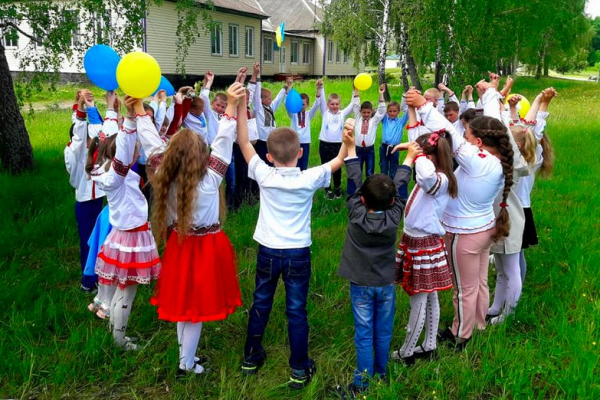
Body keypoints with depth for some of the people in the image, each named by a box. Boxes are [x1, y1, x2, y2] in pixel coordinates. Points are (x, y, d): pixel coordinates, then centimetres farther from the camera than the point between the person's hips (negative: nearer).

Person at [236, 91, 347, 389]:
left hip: (268, 252, 1)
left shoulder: (264, 176, -11)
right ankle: (300, 370, 18)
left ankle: (251, 358, 34)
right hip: (298, 253, -1)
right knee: (296, 311, 8)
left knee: (260, 305, 18)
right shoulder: (310, 179, -13)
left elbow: (243, 142, -2)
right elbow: (341, 159, 0)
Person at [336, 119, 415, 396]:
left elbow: (353, 185, -13)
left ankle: (364, 384, 14)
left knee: (364, 335, 5)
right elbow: (398, 187, -3)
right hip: (386, 283, 2)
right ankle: (381, 376, 31)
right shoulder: (394, 217, -14)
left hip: (361, 284, -2)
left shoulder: (356, 216, -18)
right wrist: (410, 157, 11)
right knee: (383, 333, 15)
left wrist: (351, 148, -11)